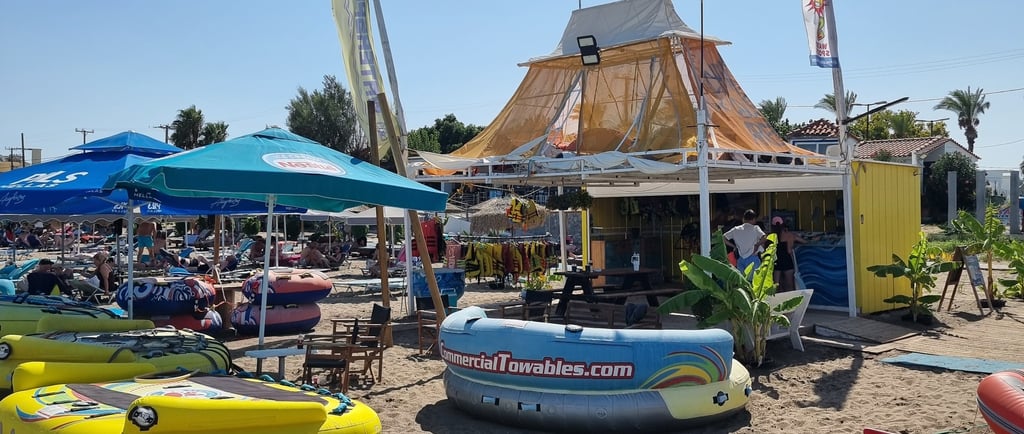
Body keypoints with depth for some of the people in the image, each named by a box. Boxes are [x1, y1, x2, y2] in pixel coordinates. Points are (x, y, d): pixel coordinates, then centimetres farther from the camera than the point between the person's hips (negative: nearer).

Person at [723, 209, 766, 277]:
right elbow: (764, 238, -18)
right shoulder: (755, 228, -1)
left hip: (740, 259, 3)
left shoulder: (736, 229, 9)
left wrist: (734, 246, 10)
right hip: (752, 258, -3)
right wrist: (757, 245, -2)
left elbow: (723, 238, 5)